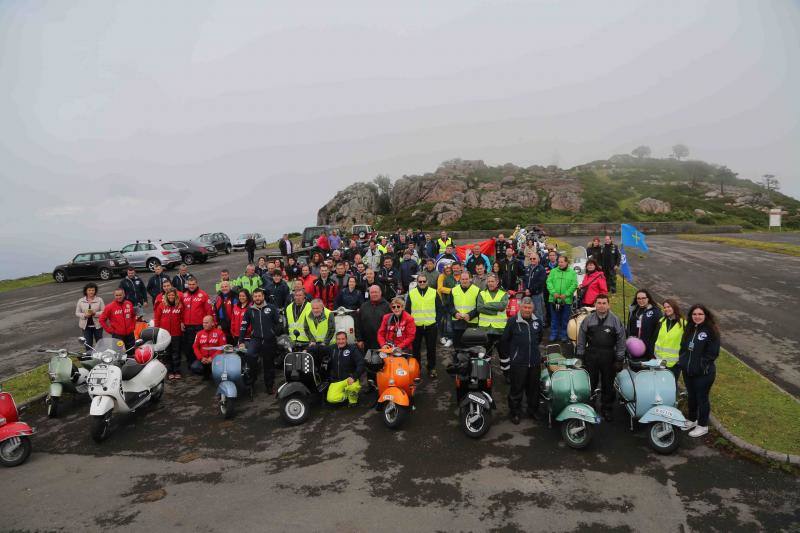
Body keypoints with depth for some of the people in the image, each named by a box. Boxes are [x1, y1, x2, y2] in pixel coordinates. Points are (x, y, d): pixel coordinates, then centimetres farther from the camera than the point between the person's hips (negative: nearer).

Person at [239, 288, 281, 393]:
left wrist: (276, 334, -4)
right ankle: (252, 377, -8)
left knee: (269, 364, 8)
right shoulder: (249, 310, 9)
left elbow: (279, 323, 4)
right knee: (250, 355, -29)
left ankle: (270, 386, 23)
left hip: (269, 340, -1)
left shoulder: (271, 308, 2)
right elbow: (243, 326, 8)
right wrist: (241, 341, 2)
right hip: (255, 339, 1)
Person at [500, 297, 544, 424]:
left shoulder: (538, 321, 4)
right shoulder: (512, 321, -8)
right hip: (517, 362, -4)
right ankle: (515, 413, 19)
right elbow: (505, 340, -1)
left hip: (534, 361, 4)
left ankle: (533, 410, 32)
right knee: (516, 389, 4)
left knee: (534, 388, 15)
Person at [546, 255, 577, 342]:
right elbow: (549, 282, -1)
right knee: (554, 319, 8)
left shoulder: (572, 272, 4)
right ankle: (554, 334, 17)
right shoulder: (553, 271, 8)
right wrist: (553, 292, -15)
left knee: (565, 319, 7)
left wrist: (566, 294, -16)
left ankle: (564, 335, 18)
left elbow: (574, 284, -5)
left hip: (566, 300, -1)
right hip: (554, 299, 1)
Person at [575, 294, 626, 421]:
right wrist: (580, 356, 3)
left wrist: (619, 359, -1)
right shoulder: (588, 320, 2)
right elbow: (581, 339, 7)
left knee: (608, 385, 10)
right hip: (591, 357, 0)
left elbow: (621, 341, 2)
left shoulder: (615, 320, -1)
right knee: (590, 383, 3)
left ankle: (607, 408, 25)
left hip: (608, 358, 0)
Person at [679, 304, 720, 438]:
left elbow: (713, 353, -15)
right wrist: (682, 360, 6)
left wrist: (702, 365, -16)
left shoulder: (711, 331, -14)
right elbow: (683, 346, 15)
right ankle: (692, 420, 37)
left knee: (702, 398, 6)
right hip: (688, 371, 6)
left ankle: (703, 426, 21)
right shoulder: (689, 329, 6)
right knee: (691, 396, 20)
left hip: (703, 373, -6)